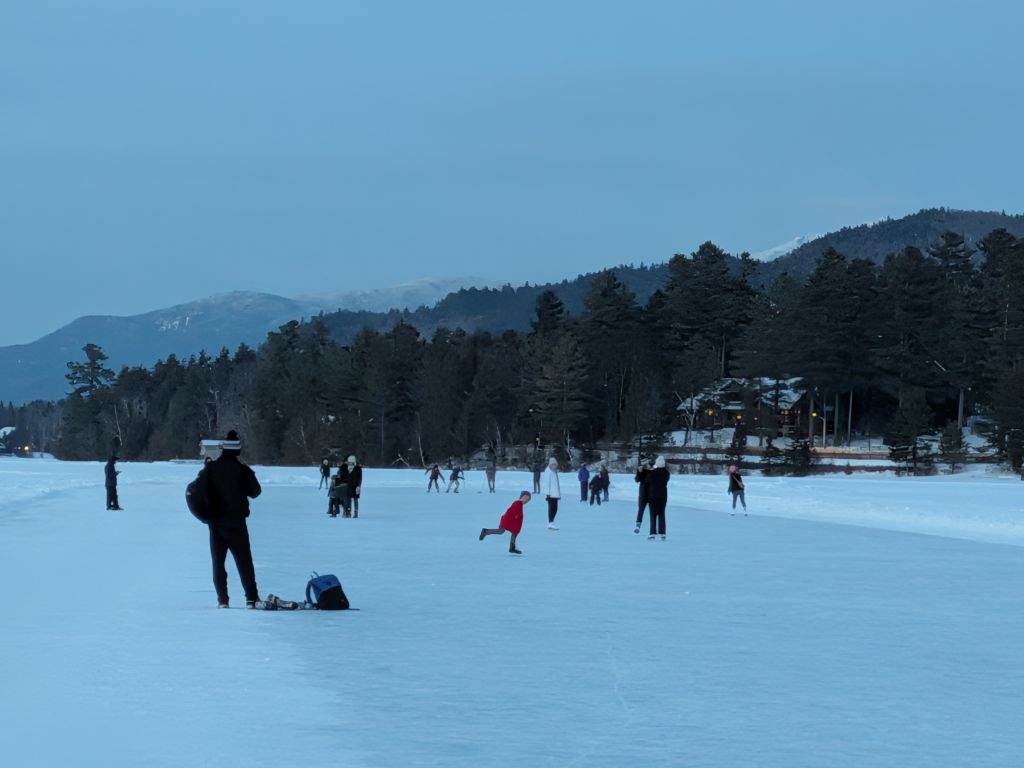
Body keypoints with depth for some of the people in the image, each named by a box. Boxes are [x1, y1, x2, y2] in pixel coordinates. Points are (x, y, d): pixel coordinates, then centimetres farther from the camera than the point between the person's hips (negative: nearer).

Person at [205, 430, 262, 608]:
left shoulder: (211, 468, -4)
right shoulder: (243, 470, -9)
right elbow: (255, 492, 2)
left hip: (216, 523, 1)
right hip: (236, 522, -1)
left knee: (218, 561, 7)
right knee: (244, 561, 6)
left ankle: (222, 599, 2)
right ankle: (251, 598, 1)